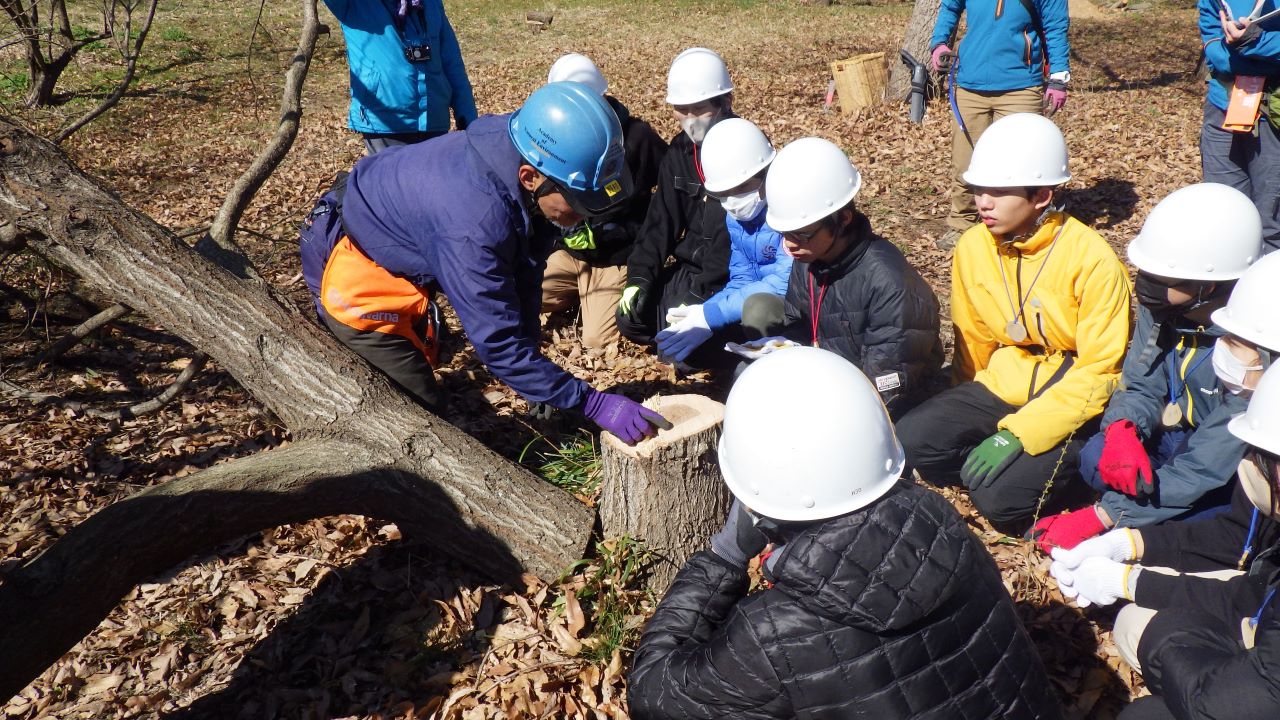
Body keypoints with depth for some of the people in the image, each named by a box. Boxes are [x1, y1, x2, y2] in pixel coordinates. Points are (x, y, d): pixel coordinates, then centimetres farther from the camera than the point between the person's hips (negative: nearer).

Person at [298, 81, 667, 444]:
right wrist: (594, 404, -34)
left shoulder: (520, 144, -19)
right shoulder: (471, 226, -42)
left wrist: (530, 343, -7)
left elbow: (526, 265, -8)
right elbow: (498, 344, -36)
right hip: (355, 276, -8)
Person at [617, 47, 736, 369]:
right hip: (689, 267, 7)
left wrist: (701, 294, -25)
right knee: (631, 319, -6)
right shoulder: (681, 149, 6)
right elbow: (662, 217, 5)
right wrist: (640, 277, -8)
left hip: (731, 278, -7)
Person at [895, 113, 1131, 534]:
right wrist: (966, 416, 15)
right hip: (1001, 388, 5)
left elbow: (1098, 372, -18)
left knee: (1002, 497, -25)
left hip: (1071, 402, -4)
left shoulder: (1093, 260, -18)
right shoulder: (973, 247, -2)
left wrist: (1020, 434, -26)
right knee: (913, 440, -21)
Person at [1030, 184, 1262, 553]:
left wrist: (1102, 516, -32)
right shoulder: (1163, 305, -16)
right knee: (1096, 457, -21)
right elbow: (1141, 386, -6)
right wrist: (1122, 429, -32)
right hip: (1178, 436, 5)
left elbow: (1209, 465, -32)